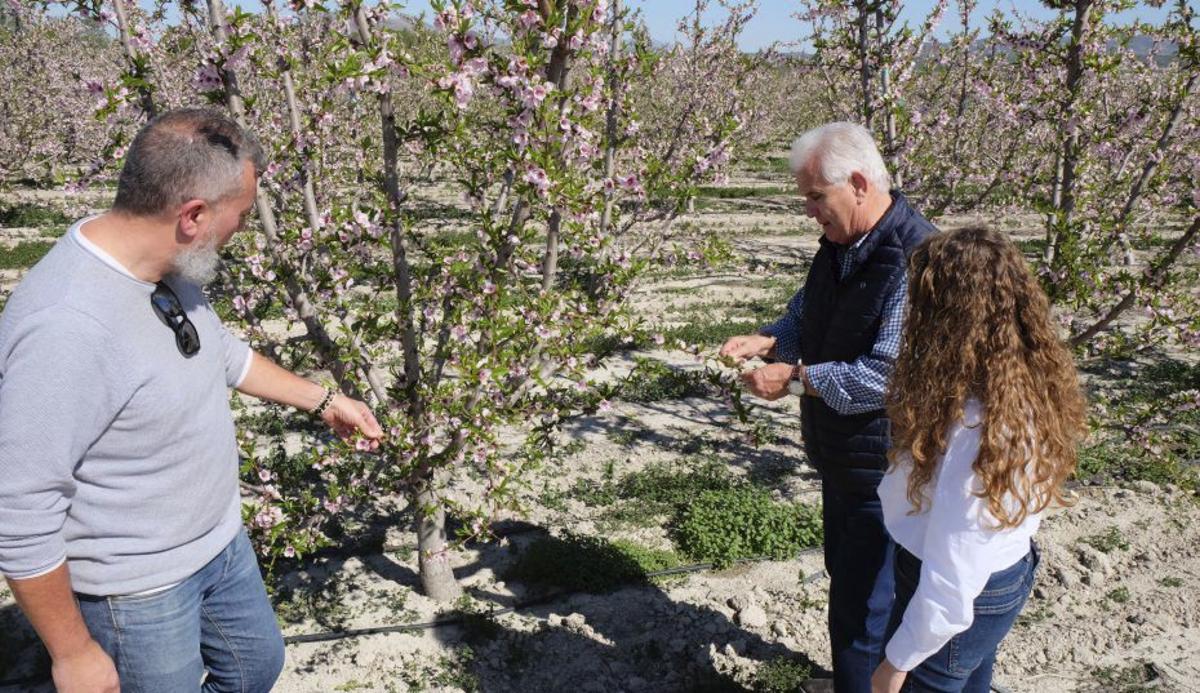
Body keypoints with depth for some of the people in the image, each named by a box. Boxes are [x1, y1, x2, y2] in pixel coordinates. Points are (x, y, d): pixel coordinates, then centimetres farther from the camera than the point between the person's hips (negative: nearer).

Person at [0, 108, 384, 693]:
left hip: (221, 542, 8)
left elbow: (223, 354, 14)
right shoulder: (66, 325, -34)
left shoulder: (169, 266, -6)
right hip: (136, 591, -8)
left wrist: (322, 400, 17)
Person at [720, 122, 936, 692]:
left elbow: (888, 375, -30)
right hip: (840, 455, 10)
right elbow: (805, 317, 17)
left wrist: (794, 379, -23)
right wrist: (765, 341, -3)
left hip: (884, 470, -10)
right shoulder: (840, 244, 4)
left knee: (860, 612, -1)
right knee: (845, 580, 27)